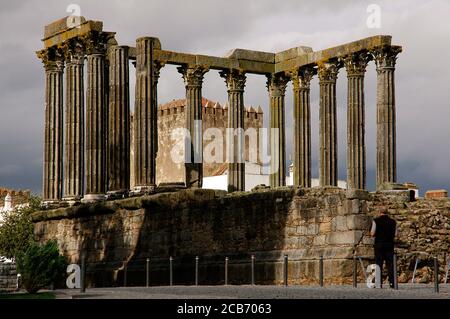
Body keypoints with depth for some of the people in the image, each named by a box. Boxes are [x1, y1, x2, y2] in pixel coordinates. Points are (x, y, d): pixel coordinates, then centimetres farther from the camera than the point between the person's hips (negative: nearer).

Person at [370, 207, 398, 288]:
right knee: (390, 264, 4)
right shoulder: (393, 221, 4)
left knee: (379, 264, 1)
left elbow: (372, 234, -7)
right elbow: (395, 234, 3)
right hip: (390, 244, 2)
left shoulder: (376, 221, -5)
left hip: (379, 244, -2)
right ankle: (392, 283, 0)